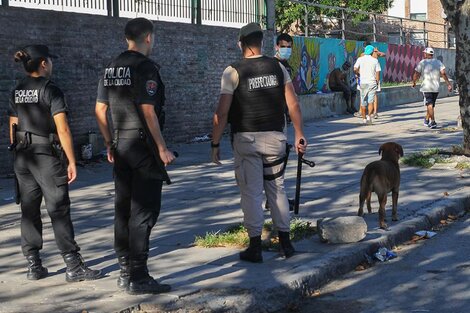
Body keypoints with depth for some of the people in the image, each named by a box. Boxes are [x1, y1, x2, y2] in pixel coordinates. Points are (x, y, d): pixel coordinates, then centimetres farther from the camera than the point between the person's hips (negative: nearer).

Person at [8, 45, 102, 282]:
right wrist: (72, 162, -12)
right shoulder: (50, 90, -12)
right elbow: (62, 130, -16)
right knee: (59, 211, -3)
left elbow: (13, 127, 12)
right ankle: (74, 267, 0)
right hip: (46, 156, -6)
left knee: (29, 211, 10)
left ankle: (34, 266, 13)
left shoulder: (17, 92, 9)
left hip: (23, 157, 7)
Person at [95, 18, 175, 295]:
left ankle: (126, 272, 20)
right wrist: (162, 148, -16)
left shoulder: (111, 69, 12)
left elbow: (100, 109, 14)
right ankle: (138, 278, -4)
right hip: (143, 146, -8)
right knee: (144, 211, -5)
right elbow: (147, 110, -20)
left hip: (121, 147, 8)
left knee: (124, 209, 12)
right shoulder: (145, 67, -13)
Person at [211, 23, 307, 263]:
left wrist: (215, 144, -4)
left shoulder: (233, 72, -7)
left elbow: (222, 112, -11)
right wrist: (299, 134, 9)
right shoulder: (278, 67, 4)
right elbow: (293, 105, 2)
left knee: (251, 193, 2)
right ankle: (285, 243, 18)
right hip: (275, 137, 3)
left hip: (246, 139, -3)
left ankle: (255, 247, 5)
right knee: (277, 189, 14)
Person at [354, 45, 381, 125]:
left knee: (363, 102, 12)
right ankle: (369, 116, -24)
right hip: (372, 82, -1)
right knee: (371, 101, -4)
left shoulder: (360, 59, 2)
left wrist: (358, 74, 10)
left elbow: (355, 69, -10)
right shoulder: (375, 60, 2)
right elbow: (378, 73, -1)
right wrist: (377, 82, 9)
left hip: (363, 82, 1)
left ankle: (364, 118, 17)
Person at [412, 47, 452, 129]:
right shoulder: (438, 62, 6)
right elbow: (443, 73, -5)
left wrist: (413, 82, 17)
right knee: (430, 104, 17)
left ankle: (433, 122, -16)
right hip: (436, 88, 4)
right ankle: (426, 120, 29)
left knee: (429, 104, -6)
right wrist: (448, 83, -4)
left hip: (426, 87, -4)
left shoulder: (422, 63, -1)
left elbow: (416, 74, -1)